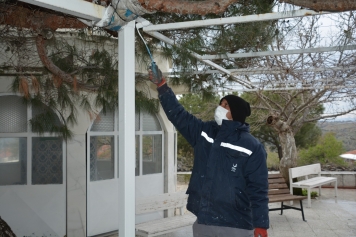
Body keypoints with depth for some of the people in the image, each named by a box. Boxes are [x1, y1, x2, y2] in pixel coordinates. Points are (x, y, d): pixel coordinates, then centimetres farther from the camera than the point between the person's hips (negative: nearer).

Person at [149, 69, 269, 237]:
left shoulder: (252, 147, -7)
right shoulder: (203, 132, 8)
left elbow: (258, 189, -9)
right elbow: (177, 114, 11)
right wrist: (161, 86, 6)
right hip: (203, 223, 5)